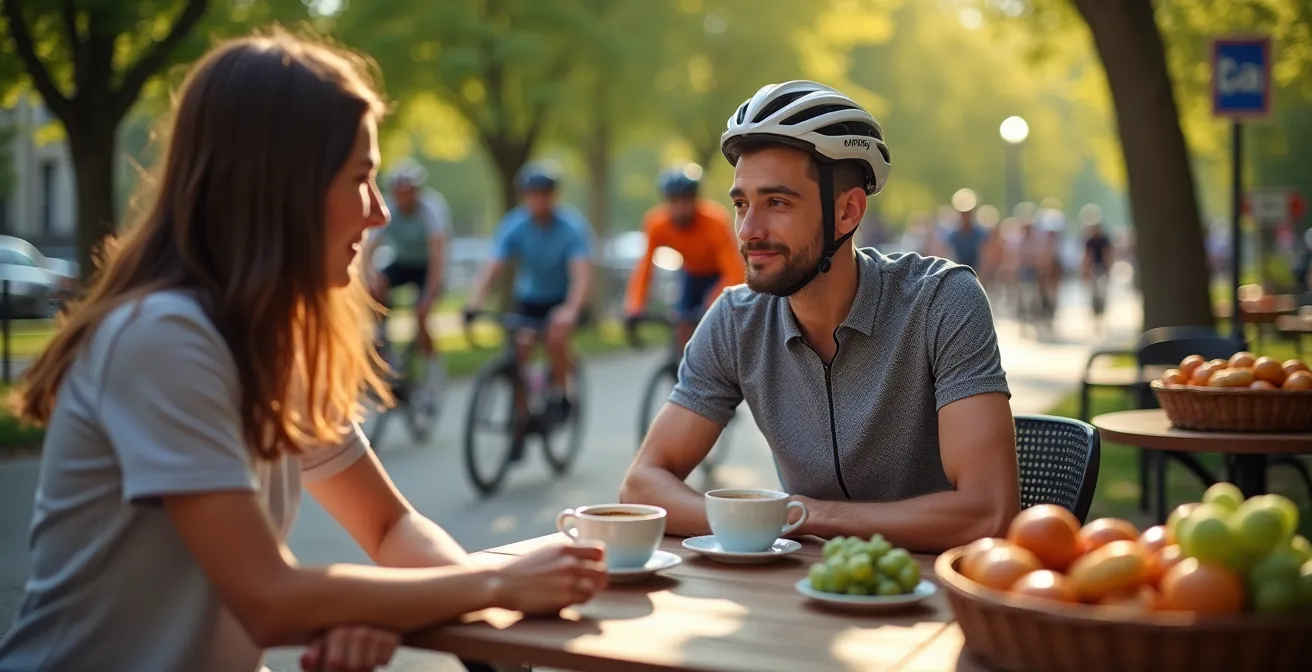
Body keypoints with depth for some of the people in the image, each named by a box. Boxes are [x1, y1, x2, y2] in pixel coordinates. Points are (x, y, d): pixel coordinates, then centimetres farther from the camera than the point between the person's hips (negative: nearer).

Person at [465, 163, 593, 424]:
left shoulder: (572, 226, -23)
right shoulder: (513, 225, -17)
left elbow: (582, 273, -33)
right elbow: (491, 268, -26)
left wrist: (571, 309, -51)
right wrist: (474, 304, -43)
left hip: (562, 299, -2)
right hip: (528, 298, 2)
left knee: (556, 338, -29)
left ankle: (558, 393, -2)